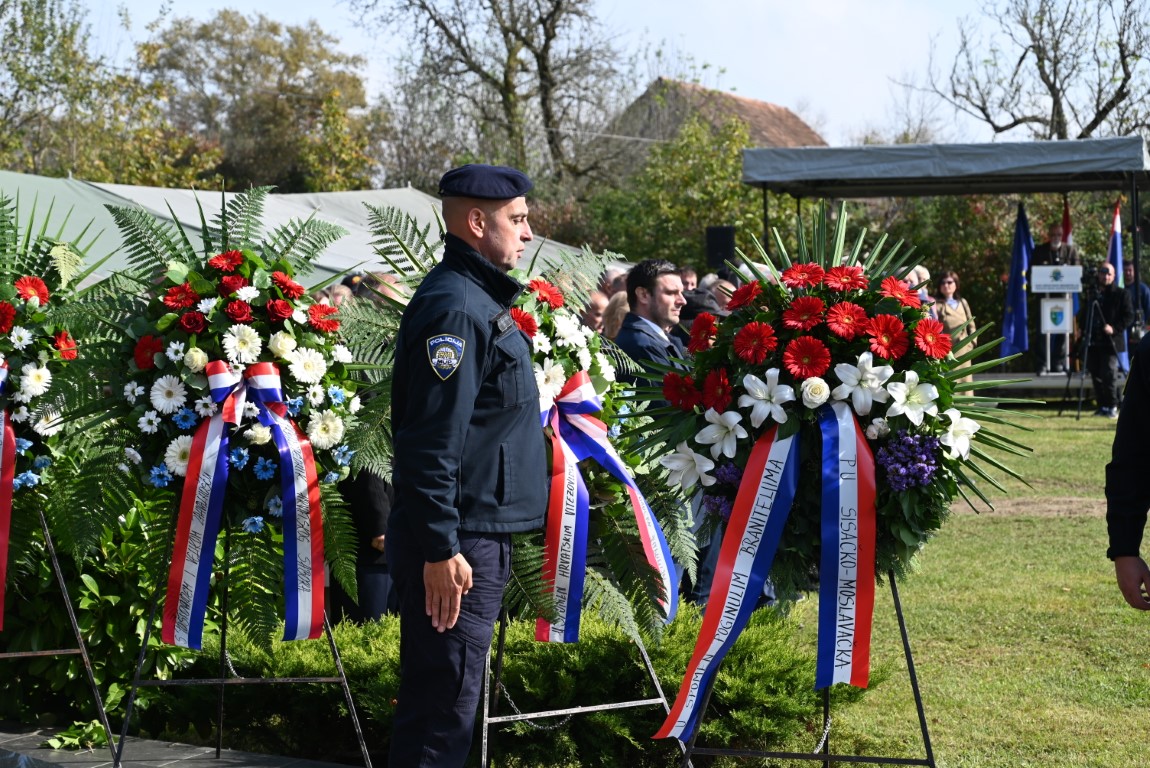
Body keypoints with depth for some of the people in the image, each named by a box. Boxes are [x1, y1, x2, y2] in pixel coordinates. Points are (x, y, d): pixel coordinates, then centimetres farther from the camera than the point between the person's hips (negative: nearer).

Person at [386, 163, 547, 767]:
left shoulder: (481, 299, 17)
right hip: (458, 547, -10)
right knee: (441, 714, -6)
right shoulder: (454, 307, -16)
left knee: (441, 703, 16)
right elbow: (431, 440, -23)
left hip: (481, 538, 10)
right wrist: (441, 549, -24)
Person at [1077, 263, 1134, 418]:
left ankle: (1112, 407, -2)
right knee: (1096, 374, 5)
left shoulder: (1121, 294, 2)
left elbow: (1129, 316, -2)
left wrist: (1114, 328, -16)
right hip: (1093, 342, 4)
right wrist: (1084, 329, 2)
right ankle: (1102, 407, 13)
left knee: (1109, 373, -10)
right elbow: (1082, 315, 20)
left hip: (1110, 342, -4)